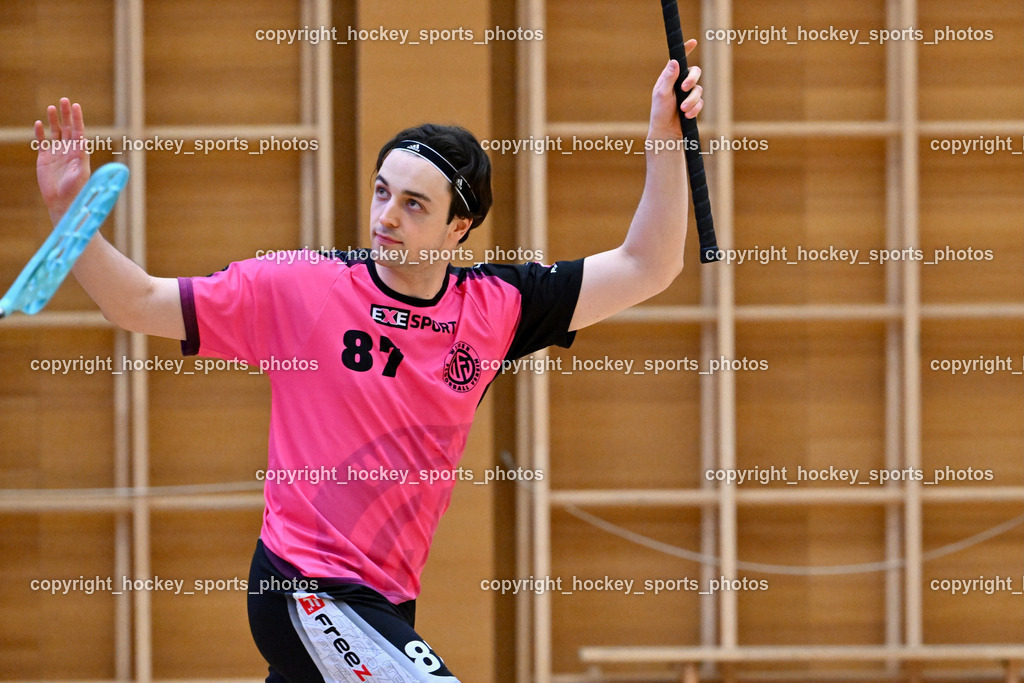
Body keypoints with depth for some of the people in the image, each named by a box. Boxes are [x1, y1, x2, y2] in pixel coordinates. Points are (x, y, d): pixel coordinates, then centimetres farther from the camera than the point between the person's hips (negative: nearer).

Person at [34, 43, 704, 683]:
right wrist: (72, 215, -16)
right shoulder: (297, 286, -7)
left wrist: (667, 137, -6)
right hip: (306, 592, -5)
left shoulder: (496, 304, 2)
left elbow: (646, 269, 3)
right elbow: (140, 304, -3)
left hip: (385, 604, 5)